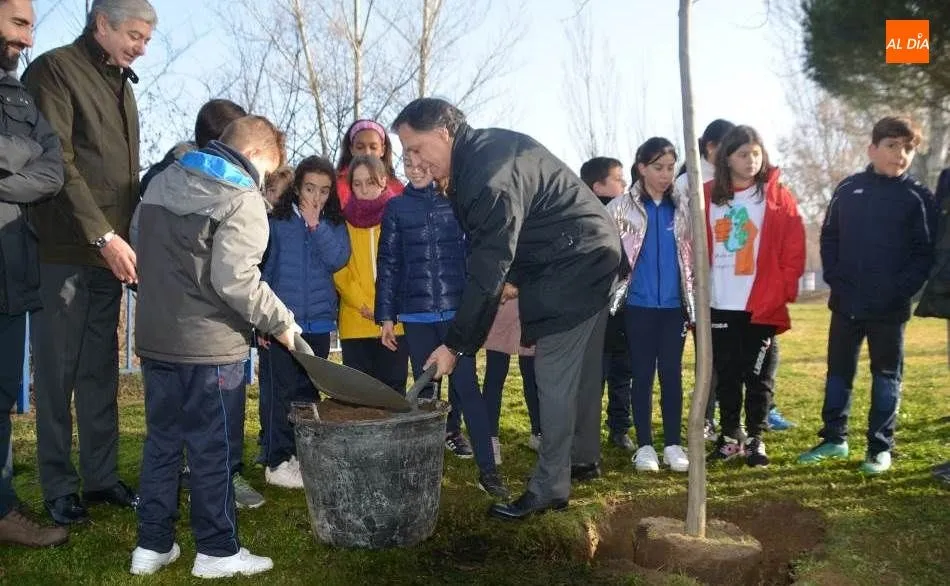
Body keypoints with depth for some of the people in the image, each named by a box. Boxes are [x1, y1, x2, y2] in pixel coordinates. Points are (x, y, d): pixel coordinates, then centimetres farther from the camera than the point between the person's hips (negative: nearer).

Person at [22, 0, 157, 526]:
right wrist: (104, 236, -19)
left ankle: (101, 476, 19)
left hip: (109, 253, 7)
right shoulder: (54, 70, -5)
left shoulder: (121, 84, 17)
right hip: (62, 253, -7)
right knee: (57, 374, 2)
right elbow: (57, 164, -15)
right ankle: (59, 487, 13)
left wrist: (127, 237, 12)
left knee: (101, 374, 10)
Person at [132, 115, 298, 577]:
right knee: (212, 449, 3)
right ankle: (217, 550, 13)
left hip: (155, 337, 8)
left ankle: (152, 545, 22)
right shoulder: (242, 199, -13)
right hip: (209, 346, -7)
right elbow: (235, 280, -22)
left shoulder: (163, 180, 12)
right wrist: (280, 321, -11)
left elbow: (147, 254, 16)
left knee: (161, 440, 14)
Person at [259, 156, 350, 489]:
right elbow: (261, 271, 0)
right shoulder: (277, 222, -1)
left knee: (308, 392, 11)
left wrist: (315, 224, -13)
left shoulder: (334, 225, 8)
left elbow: (337, 260, -9)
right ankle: (277, 461, 6)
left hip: (318, 323, 3)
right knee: (278, 392, -1)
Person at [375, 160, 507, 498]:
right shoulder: (396, 208, 6)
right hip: (416, 314, 1)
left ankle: (487, 469, -2)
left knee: (466, 385, -5)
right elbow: (388, 264, 7)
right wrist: (386, 316, 3)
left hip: (457, 309, -1)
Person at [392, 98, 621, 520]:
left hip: (573, 267, -10)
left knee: (555, 375, -7)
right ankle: (584, 454, 33)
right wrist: (511, 275, 3)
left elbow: (486, 270, -26)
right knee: (580, 365, 18)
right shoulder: (481, 149, 5)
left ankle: (550, 487, 1)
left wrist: (455, 345, -21)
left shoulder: (491, 177, -26)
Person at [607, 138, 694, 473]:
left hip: (674, 305, 2)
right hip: (639, 304, -2)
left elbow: (692, 254, 11)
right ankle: (644, 446, 13)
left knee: (672, 374, 7)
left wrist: (693, 302, 8)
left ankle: (674, 444, 15)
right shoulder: (622, 207, -2)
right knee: (643, 375, 5)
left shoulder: (683, 207, 7)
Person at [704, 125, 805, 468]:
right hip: (719, 306, 2)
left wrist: (781, 292, -8)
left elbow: (794, 251, -2)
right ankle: (729, 437, 22)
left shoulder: (778, 198, 0)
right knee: (725, 374, 10)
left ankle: (756, 439, 18)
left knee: (758, 376, 6)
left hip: (762, 306, -2)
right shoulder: (707, 197, 4)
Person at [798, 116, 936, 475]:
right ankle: (834, 438, 23)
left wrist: (900, 290, -16)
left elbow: (925, 252, -5)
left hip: (890, 307, -2)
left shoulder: (918, 197, -2)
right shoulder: (848, 189, 4)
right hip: (846, 302, 3)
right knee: (838, 372, 11)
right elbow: (829, 238, 7)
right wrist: (835, 280, -4)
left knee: (886, 376, 8)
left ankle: (881, 447, 18)